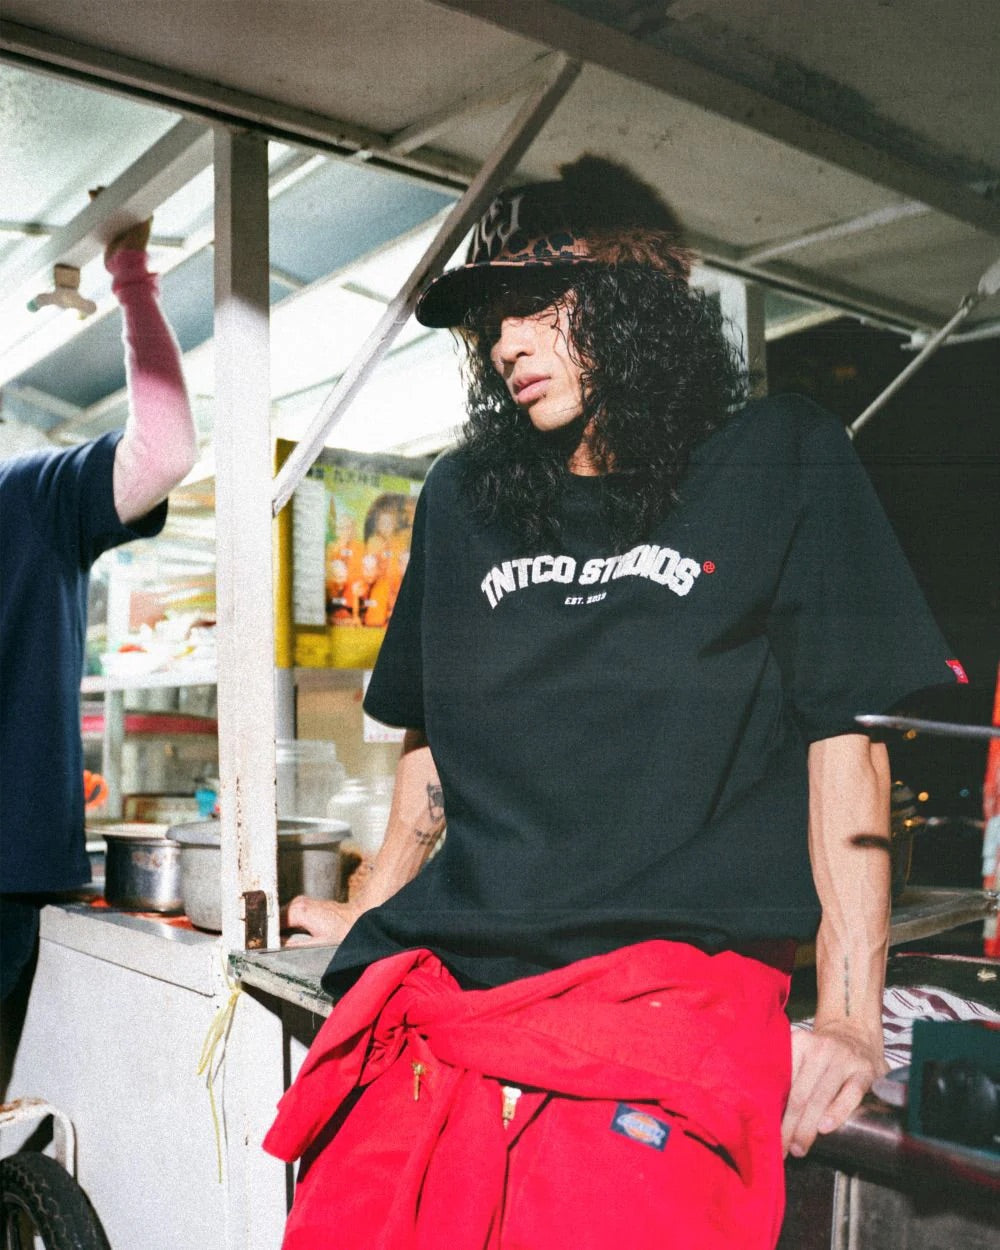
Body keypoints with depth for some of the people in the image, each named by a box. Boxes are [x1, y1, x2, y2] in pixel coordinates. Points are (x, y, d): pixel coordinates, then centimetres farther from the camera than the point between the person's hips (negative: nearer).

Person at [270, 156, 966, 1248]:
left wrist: (849, 1015, -5)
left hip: (668, 988, -3)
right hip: (429, 1005, 4)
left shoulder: (777, 460, 6)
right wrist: (370, 912, 25)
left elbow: (846, 738, 1)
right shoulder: (463, 497, 17)